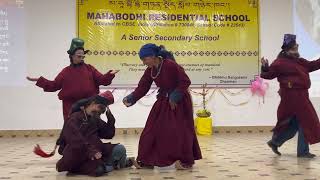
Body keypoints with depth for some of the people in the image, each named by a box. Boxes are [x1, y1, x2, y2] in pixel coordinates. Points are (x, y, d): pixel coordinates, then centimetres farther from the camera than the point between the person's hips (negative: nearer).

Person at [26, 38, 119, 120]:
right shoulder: (66, 72, 4)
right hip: (71, 108, 0)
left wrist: (110, 75, -23)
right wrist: (39, 80, -3)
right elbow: (54, 85, 5)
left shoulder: (89, 69, 3)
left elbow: (102, 80, -3)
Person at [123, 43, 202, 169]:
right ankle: (147, 160, 13)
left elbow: (185, 82, -19)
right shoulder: (150, 71, -1)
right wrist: (130, 99, -13)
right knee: (152, 130, 4)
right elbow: (142, 88, 0)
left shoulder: (170, 65, -22)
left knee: (179, 130, -1)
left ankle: (185, 161, 15)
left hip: (179, 102, -7)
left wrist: (174, 97, -18)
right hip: (163, 102, 7)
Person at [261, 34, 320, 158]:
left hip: (300, 96, 10)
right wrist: (265, 67, -31)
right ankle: (303, 151, 6)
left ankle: (275, 142, 26)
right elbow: (268, 75, -12)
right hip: (292, 96, -10)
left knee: (295, 123, 15)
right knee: (305, 122, -5)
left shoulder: (299, 61, 16)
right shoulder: (280, 63, -11)